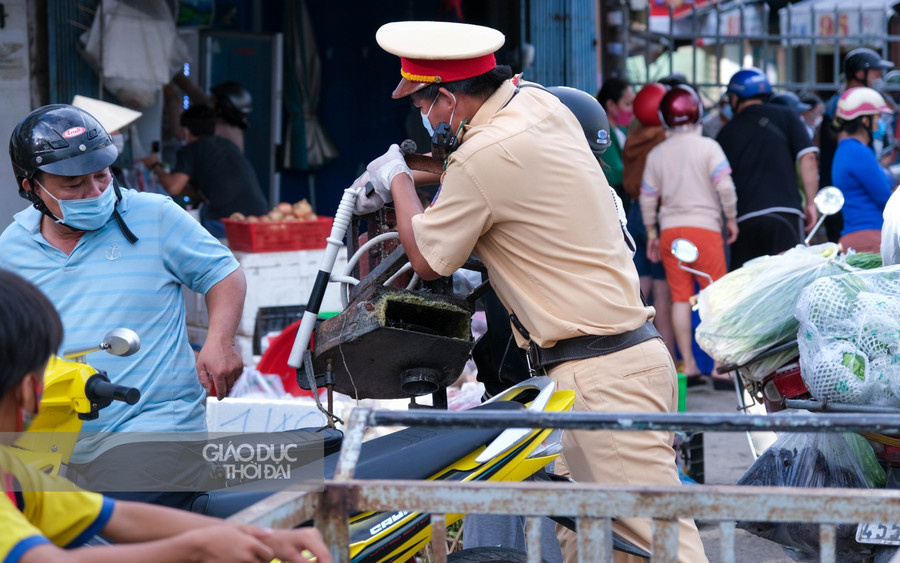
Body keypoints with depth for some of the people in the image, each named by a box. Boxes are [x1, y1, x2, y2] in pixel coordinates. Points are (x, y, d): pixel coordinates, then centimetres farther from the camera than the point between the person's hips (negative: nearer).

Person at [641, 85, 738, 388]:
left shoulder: (656, 153, 8)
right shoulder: (707, 147, -3)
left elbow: (648, 197, 11)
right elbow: (724, 187, -10)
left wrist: (651, 232, 21)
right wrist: (731, 218, 3)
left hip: (669, 230, 4)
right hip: (704, 226, -4)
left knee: (680, 297, 5)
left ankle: (688, 365, 5)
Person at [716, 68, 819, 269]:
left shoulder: (726, 133, 15)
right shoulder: (783, 116, 10)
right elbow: (807, 157, 0)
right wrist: (811, 203, 3)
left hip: (743, 218, 2)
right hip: (784, 211, -2)